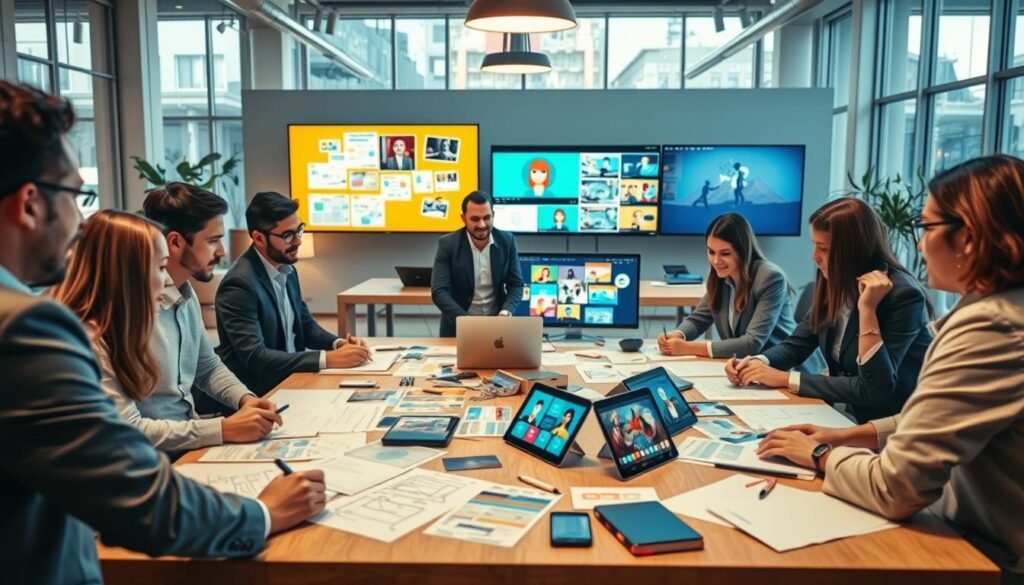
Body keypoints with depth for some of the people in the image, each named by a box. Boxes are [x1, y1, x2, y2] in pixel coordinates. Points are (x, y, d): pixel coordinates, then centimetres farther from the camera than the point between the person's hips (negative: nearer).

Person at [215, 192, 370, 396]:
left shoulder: (286, 269, 5)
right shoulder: (239, 284, -20)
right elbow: (254, 357, -26)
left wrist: (338, 343, -6)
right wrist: (329, 359, -29)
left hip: (290, 377, 8)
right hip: (259, 392, -8)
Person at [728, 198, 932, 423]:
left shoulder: (903, 295, -23)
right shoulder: (833, 283, -3)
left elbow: (875, 389, -26)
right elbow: (797, 344, 4)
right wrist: (758, 363, -13)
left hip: (895, 425, -6)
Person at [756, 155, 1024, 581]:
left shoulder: (987, 329, -25)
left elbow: (894, 488, -25)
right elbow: (935, 420, 16)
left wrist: (821, 454, -8)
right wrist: (847, 436, 4)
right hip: (980, 537, 8)